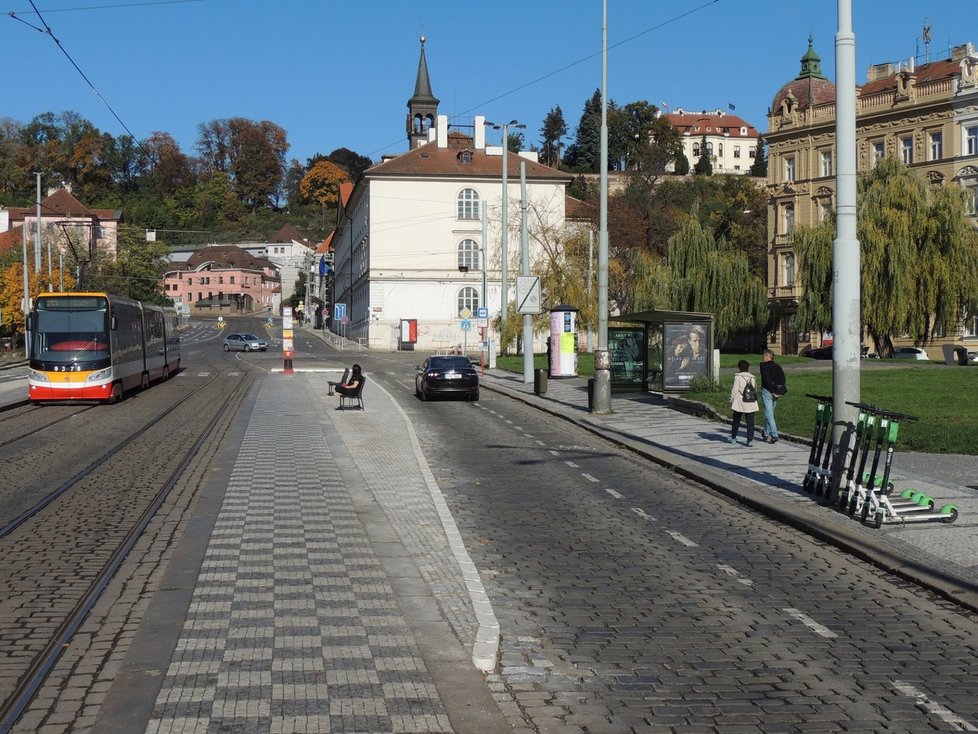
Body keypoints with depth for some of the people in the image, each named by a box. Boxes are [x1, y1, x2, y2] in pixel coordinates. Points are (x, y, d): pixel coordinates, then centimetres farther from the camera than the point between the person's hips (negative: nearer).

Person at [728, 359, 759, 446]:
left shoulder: (737, 377, -7)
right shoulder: (752, 378, 7)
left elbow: (735, 390, -10)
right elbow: (755, 391, 11)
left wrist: (731, 400, -1)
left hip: (739, 403, -3)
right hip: (751, 405, 3)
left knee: (736, 421, 14)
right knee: (750, 422, 2)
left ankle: (733, 438, 26)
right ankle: (750, 440, -6)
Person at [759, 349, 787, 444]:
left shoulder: (764, 366, -8)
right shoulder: (777, 366, 12)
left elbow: (766, 379, -18)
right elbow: (783, 379, 6)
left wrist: (772, 391, -17)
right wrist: (780, 392, 2)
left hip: (767, 391, -7)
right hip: (776, 393, 7)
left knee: (769, 414, -7)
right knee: (770, 413, 18)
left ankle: (774, 435, -16)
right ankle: (766, 434, 27)